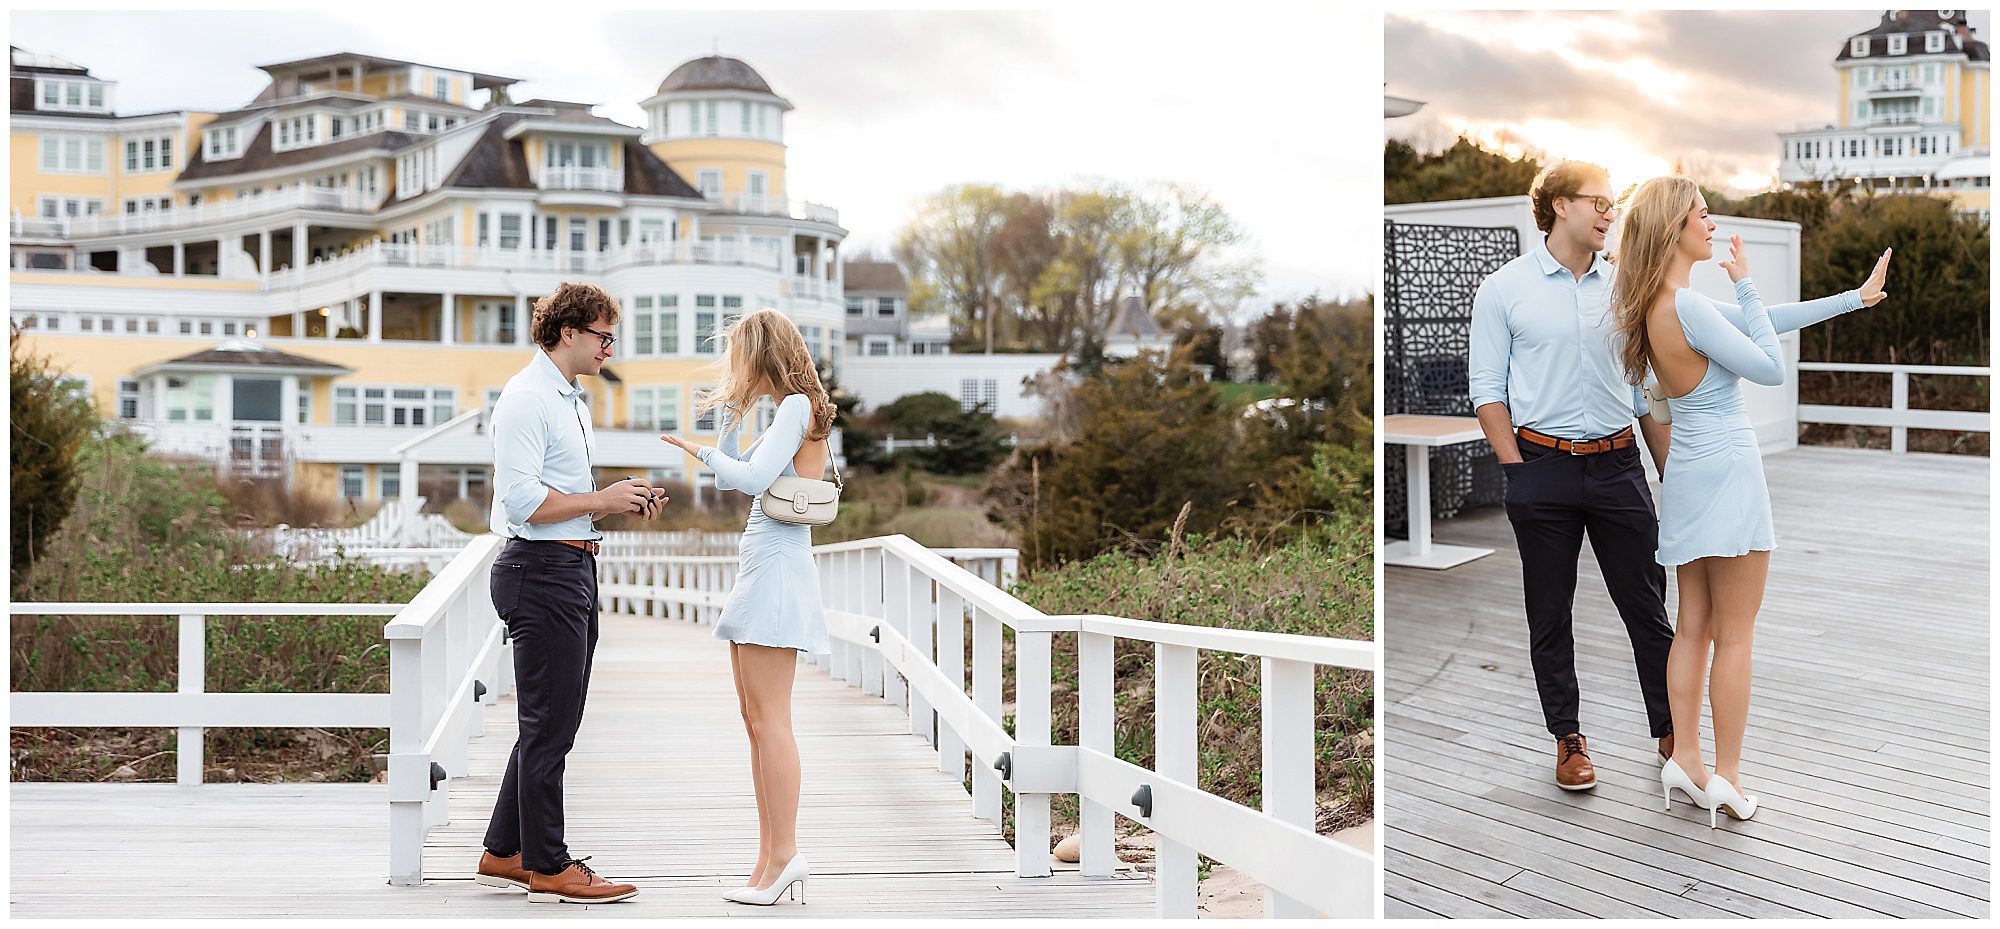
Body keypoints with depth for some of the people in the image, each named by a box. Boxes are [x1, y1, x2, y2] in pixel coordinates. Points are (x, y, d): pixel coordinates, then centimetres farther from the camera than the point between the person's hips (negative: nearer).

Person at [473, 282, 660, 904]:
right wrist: (601, 500, -15)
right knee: (549, 725, -4)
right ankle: (547, 868, 5)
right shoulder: (527, 399, -13)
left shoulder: (571, 401, 20)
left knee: (549, 724, 15)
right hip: (541, 571, -11)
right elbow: (524, 502, -21)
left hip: (573, 569, 11)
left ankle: (503, 855, 24)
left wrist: (622, 502, 9)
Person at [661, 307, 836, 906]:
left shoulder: (796, 406, -10)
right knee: (755, 719, 10)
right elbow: (732, 482, 24)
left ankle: (783, 856, -7)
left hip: (777, 566, -10)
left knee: (768, 721, -9)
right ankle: (774, 858, 13)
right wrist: (732, 420, 15)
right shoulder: (790, 410, 19)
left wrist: (700, 449, -8)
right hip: (761, 567, 10)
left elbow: (751, 477, -21)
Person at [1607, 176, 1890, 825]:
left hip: (1689, 476, 9)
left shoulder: (1662, 304, 8)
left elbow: (1762, 322, 14)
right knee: (1734, 636, -1)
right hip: (1727, 473, -9)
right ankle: (1726, 779, 4)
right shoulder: (1687, 306, -21)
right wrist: (1745, 283, -9)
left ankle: (1685, 762, 14)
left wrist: (1854, 298, 19)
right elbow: (1771, 368, -14)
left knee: (1693, 628, 11)